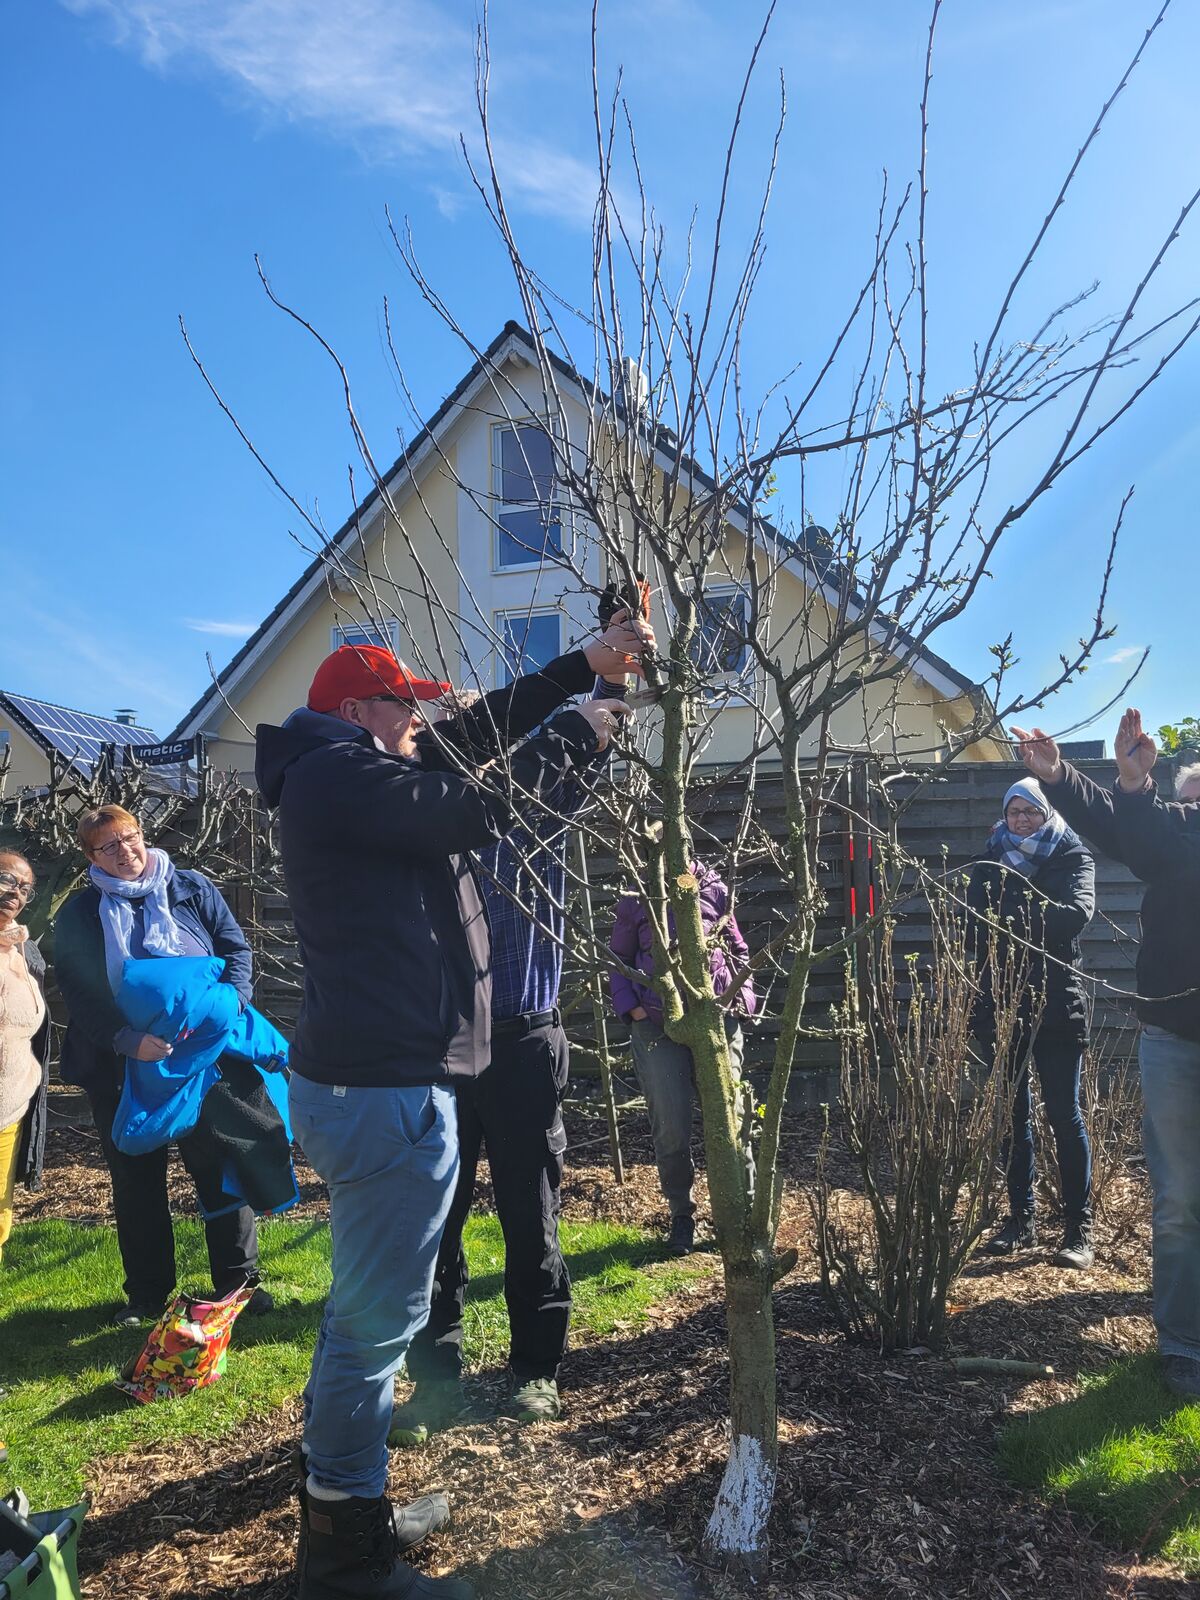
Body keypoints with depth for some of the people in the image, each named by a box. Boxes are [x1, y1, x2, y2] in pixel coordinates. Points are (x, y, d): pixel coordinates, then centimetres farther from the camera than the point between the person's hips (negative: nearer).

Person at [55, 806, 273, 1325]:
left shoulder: (192, 889, 3)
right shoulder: (79, 915, 2)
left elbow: (235, 950, 2)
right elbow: (79, 995, -6)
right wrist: (127, 1040, -20)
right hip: (121, 1070, 1)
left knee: (220, 1169, 5)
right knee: (136, 1181, 11)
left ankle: (239, 1281, 19)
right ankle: (147, 1293, 26)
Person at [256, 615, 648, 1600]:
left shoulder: (348, 774, 15)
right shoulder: (338, 775, -16)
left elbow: (476, 733, 17)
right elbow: (479, 808, -19)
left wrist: (582, 669, 12)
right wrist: (585, 731, -7)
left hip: (366, 1082, 11)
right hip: (388, 1090, -11)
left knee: (368, 1307, 22)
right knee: (380, 1316, 0)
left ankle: (342, 1503, 38)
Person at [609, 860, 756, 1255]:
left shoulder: (714, 892, 6)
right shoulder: (636, 900, 3)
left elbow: (739, 951, 16)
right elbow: (618, 959, 10)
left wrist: (743, 995, 3)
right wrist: (630, 1007, -3)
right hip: (657, 1027, -1)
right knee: (670, 1129, 1)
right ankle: (681, 1214, 21)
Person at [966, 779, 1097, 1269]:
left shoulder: (1072, 857, 2)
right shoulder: (989, 863, 10)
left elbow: (1078, 912, -18)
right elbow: (974, 929, 0)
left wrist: (1012, 918, -25)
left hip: (1055, 1004, -3)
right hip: (1003, 1004, 3)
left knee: (1064, 1114, -1)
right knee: (1012, 1114, 9)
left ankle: (1079, 1228, 7)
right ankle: (1021, 1220, 19)